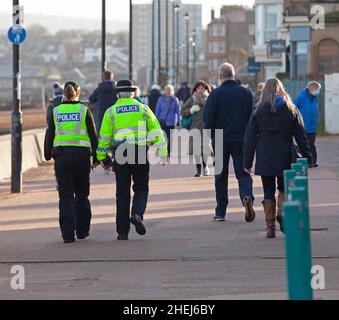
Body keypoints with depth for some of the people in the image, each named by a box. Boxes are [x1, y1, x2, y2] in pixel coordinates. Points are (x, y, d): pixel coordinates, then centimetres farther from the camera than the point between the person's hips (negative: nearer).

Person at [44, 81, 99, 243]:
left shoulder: (56, 111, 3)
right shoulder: (84, 110, 0)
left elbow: (49, 135, 6)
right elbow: (93, 135, 2)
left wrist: (48, 155, 17)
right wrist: (95, 157, 10)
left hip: (61, 156, 0)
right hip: (81, 155, 0)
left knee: (66, 196, 0)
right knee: (82, 195, 14)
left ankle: (68, 233, -9)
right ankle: (82, 230, 18)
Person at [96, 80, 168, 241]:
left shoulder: (111, 112, 7)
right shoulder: (143, 109, 9)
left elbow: (104, 137, 6)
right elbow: (156, 131, 5)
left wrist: (102, 157, 15)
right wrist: (163, 153, 6)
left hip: (120, 154, 0)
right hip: (140, 152, 0)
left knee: (122, 193, 6)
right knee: (141, 188, 13)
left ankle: (122, 232, 5)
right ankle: (137, 214, -16)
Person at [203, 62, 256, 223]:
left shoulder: (215, 94, -7)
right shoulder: (246, 93, 1)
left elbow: (208, 118, -9)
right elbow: (252, 116, 5)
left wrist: (211, 137, 3)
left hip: (220, 140, -1)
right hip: (241, 140, 1)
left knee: (221, 177, 10)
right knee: (243, 173, 4)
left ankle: (220, 212, 13)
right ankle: (247, 197, -25)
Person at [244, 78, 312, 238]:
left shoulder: (259, 111, 3)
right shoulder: (291, 110, 4)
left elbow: (250, 138, 2)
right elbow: (301, 136, 4)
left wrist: (247, 162, 5)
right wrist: (307, 158, 9)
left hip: (264, 156, 0)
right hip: (284, 156, 0)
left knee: (268, 192, 5)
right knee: (284, 188, 15)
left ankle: (270, 227, 3)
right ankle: (282, 213, -12)